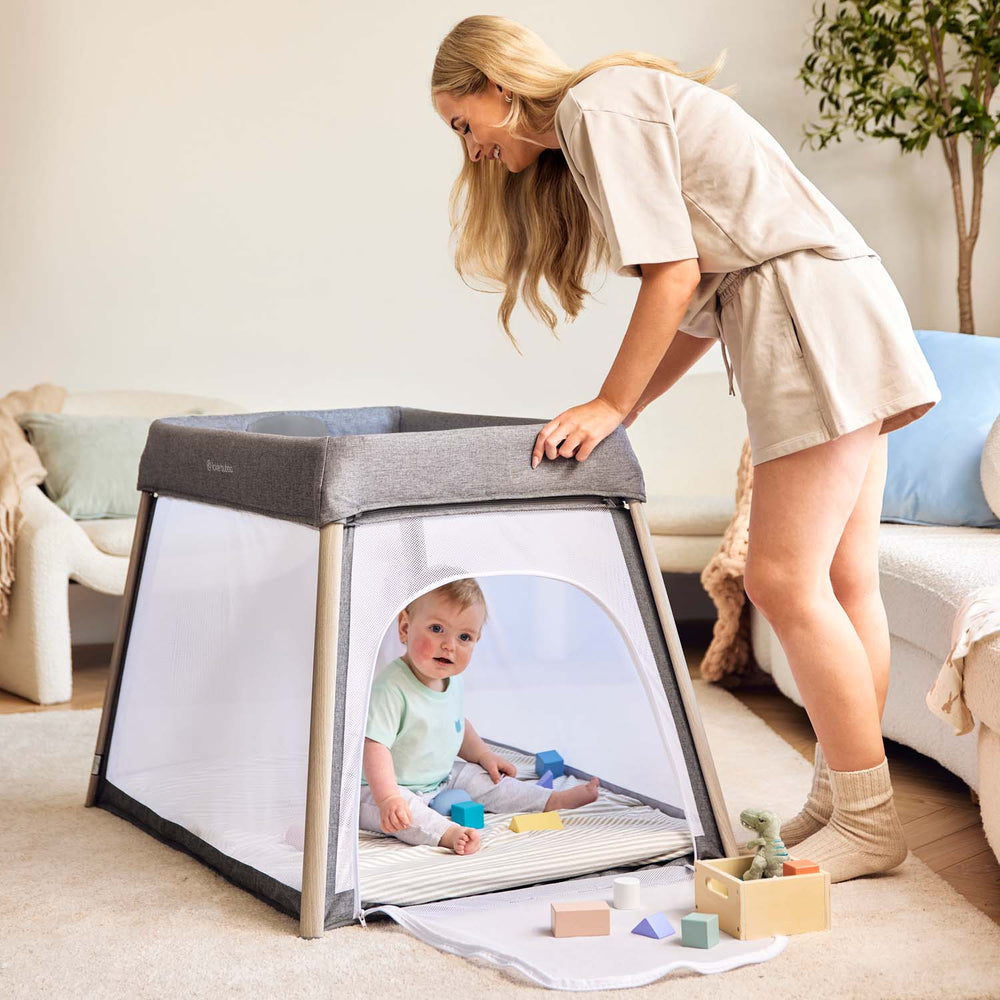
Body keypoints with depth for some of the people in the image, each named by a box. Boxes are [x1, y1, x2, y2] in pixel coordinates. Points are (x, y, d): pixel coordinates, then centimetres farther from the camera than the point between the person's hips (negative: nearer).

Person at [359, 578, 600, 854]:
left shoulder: (453, 681, 0)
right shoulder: (391, 688, -30)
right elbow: (375, 747, -36)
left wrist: (483, 755, 17)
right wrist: (388, 798, -44)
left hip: (439, 778, 9)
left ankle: (551, 800, 17)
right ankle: (449, 833, -53)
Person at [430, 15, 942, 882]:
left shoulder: (595, 106, -6)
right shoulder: (579, 140, 24)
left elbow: (675, 274, -13)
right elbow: (702, 309, 18)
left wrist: (610, 406, -6)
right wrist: (619, 417, 14)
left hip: (812, 312, -10)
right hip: (835, 317, 10)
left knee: (785, 582, -10)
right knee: (842, 583, 8)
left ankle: (870, 824, -3)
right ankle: (838, 802, 13)